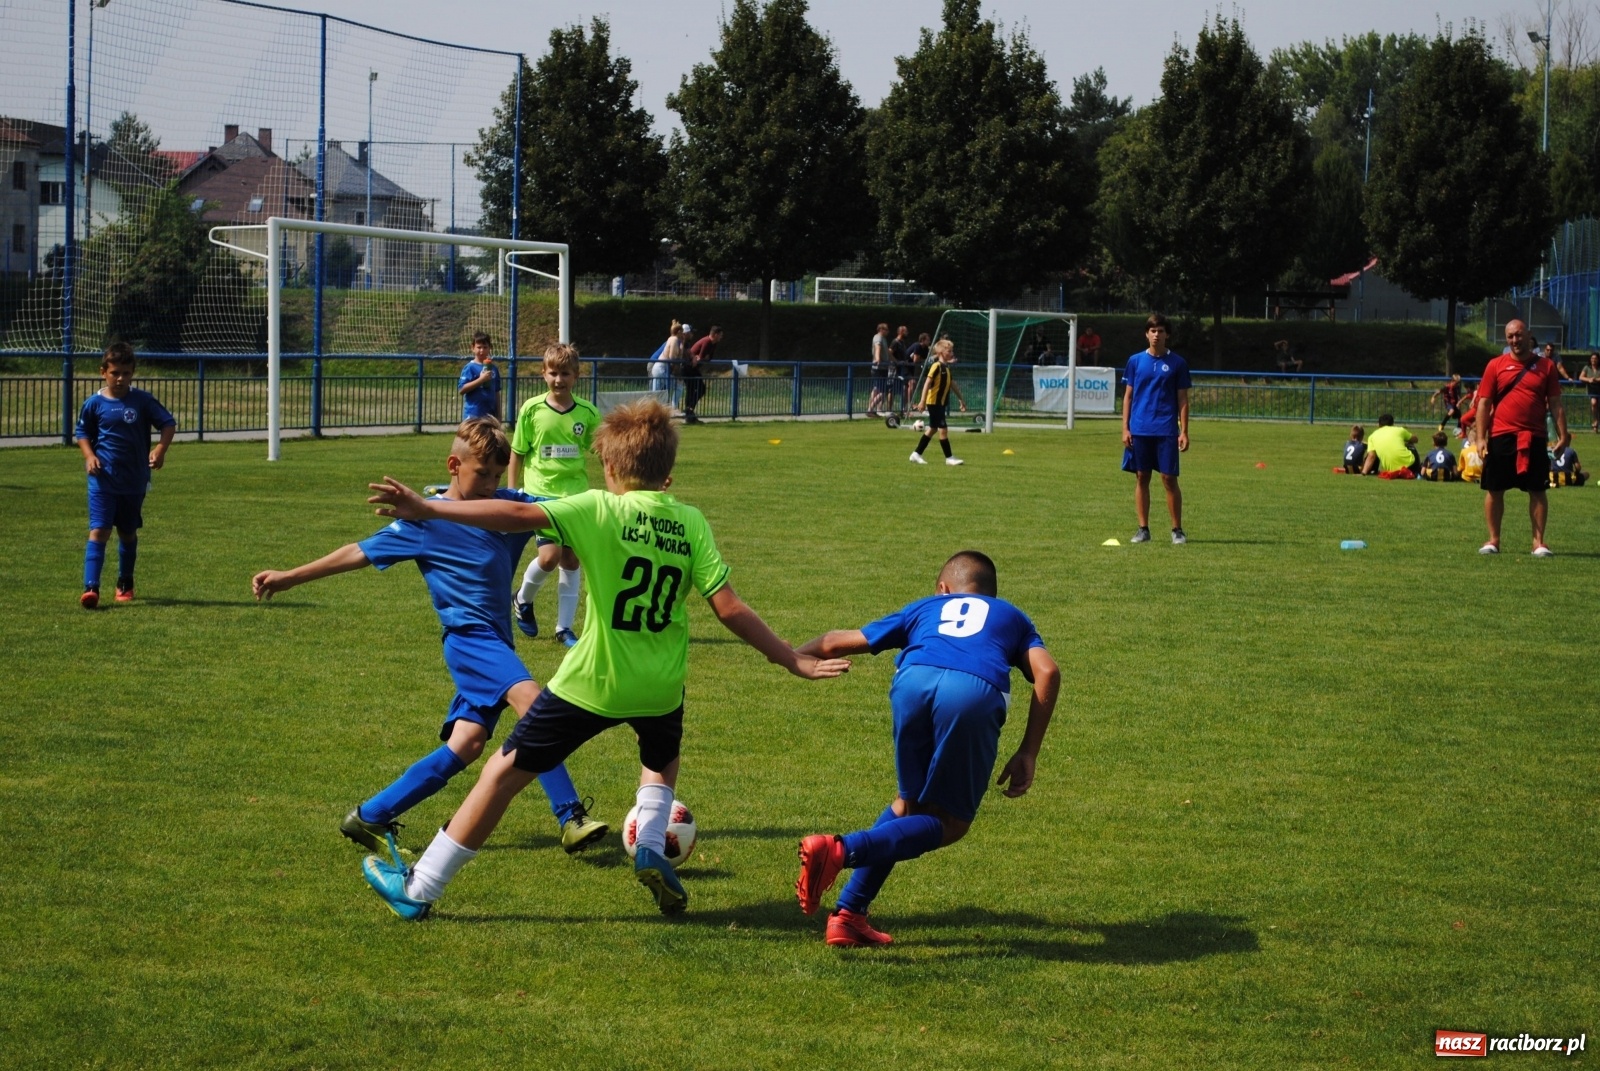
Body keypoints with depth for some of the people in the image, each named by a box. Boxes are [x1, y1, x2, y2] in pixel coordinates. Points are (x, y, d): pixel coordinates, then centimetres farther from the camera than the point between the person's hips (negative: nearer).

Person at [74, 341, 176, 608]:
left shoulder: (142, 400, -3)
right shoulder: (94, 403, -2)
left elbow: (169, 424, 2)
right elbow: (82, 433, 11)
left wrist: (160, 450, -15)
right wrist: (89, 456, -8)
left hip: (135, 480, 2)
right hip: (103, 479, -1)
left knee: (128, 533, 16)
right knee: (99, 531, -14)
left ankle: (125, 583, 33)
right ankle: (91, 587, -19)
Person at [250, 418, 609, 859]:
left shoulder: (511, 506, 10)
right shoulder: (427, 521, -1)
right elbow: (362, 552, 5)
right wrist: (292, 576, 7)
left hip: (496, 642, 6)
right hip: (469, 636, -6)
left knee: (465, 746, -1)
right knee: (531, 700, -27)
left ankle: (370, 818, 11)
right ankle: (572, 819, -31)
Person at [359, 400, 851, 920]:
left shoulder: (601, 510, -9)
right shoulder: (692, 523, -1)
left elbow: (520, 515, -21)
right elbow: (730, 610, -7)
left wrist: (428, 509, -21)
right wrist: (794, 660, 0)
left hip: (591, 682, -3)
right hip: (660, 685, 3)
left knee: (506, 770, 9)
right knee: (662, 759, 37)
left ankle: (417, 889, 14)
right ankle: (651, 849, 12)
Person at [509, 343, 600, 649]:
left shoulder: (588, 413, 0)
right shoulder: (532, 409, -4)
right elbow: (517, 454, 3)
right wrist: (512, 494, 2)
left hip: (576, 494, 2)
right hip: (541, 493, -2)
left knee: (572, 560, 4)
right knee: (550, 556, -15)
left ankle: (564, 628, 15)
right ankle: (523, 601, 15)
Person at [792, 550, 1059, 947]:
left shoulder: (925, 607, 39)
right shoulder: (1012, 617, 37)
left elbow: (836, 644, 35)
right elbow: (1047, 672, 17)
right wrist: (1028, 754, 17)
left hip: (913, 682, 2)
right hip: (976, 692, -2)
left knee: (909, 805, 24)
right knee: (951, 823, 10)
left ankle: (848, 914, 17)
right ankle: (842, 849, -11)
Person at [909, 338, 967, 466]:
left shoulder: (947, 368, 13)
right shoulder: (936, 366, -14)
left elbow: (953, 385, 21)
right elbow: (927, 383, -18)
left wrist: (961, 400, 23)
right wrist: (923, 401, -23)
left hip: (941, 403, 9)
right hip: (934, 402, -9)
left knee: (932, 429, 12)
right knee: (943, 428, -8)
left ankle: (917, 454, 19)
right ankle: (949, 458, -4)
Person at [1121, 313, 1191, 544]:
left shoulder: (1177, 363, 3)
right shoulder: (1136, 361, 7)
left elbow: (1183, 399, 4)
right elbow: (1128, 395, 9)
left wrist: (1184, 432, -3)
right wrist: (1125, 428, 2)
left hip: (1166, 430, -2)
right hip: (1139, 430, 2)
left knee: (1169, 479, -3)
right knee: (1142, 478, 5)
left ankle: (1177, 529, 5)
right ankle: (1143, 529, 11)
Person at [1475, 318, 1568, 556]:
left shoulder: (1546, 366, 6)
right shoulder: (1496, 365, 4)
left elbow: (1555, 404, 8)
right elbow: (1483, 403, 3)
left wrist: (1562, 435, 0)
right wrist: (1480, 438, -5)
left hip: (1534, 438, 0)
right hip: (1501, 437, 0)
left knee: (1537, 491, 0)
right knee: (1494, 490, 4)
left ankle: (1539, 543, 6)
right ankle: (1493, 541, 14)